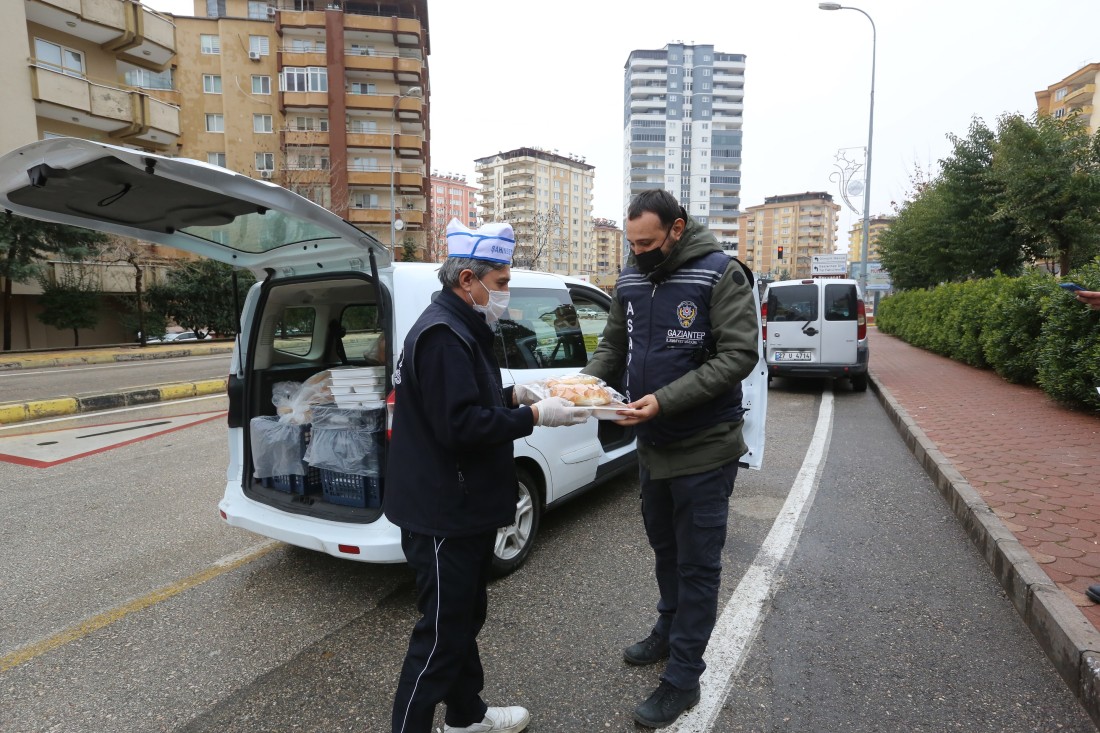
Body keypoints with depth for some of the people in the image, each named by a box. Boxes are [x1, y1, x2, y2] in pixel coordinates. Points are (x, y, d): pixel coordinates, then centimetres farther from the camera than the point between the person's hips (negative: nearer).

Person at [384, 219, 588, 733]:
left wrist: (515, 397, 5)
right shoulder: (442, 334, -21)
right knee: (441, 634, 3)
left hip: (462, 509, 11)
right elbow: (460, 425, -28)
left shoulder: (462, 328, 12)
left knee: (465, 618, 24)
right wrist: (533, 416, -21)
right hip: (443, 516, -11)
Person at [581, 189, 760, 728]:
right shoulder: (630, 279, 3)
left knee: (697, 563, 6)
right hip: (652, 445, 6)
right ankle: (669, 631, 44)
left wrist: (664, 401, -28)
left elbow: (738, 356, -21)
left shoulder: (720, 275, -15)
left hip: (704, 448, -6)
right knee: (664, 548, 22)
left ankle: (683, 678, 21)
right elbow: (612, 345, 11)